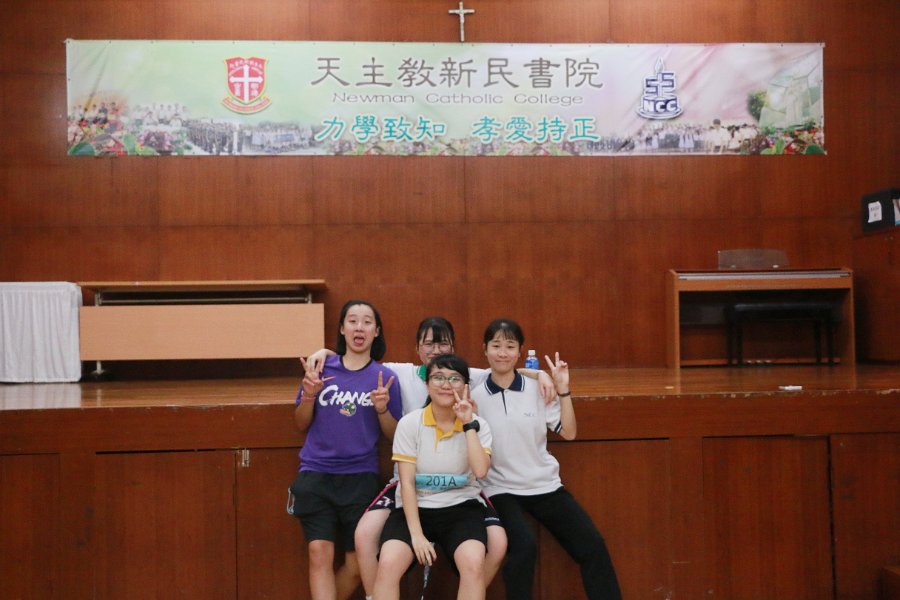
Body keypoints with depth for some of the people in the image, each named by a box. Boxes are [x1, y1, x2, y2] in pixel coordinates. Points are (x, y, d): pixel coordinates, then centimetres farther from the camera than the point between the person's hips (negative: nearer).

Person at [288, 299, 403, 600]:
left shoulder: (385, 377, 2)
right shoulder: (322, 367, 4)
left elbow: (395, 436, 3)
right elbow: (301, 424, 8)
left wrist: (382, 409, -15)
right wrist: (309, 394, -10)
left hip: (361, 477, 1)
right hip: (316, 474, 0)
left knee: (357, 564, 2)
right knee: (320, 553, -14)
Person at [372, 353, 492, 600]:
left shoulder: (478, 425, 0)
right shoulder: (410, 423, -3)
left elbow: (481, 471, -17)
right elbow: (407, 483, -6)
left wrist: (468, 424, -17)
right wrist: (416, 534, -13)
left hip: (461, 508, 0)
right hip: (416, 508, 0)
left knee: (474, 563, -30)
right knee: (387, 565, -28)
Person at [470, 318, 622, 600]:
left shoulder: (538, 389, 0)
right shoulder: (475, 396, -4)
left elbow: (568, 432, 0)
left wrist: (563, 389, -8)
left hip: (545, 485, 3)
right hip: (502, 489, -3)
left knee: (592, 545, -5)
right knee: (523, 546, -29)